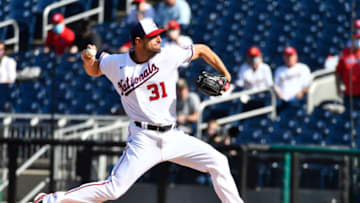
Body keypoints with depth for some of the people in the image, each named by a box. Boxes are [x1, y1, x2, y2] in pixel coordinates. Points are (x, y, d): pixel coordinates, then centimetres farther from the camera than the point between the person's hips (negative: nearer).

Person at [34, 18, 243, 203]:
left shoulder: (168, 55, -4)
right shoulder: (116, 63, -3)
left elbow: (202, 50, 8)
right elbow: (93, 71, 17)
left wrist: (226, 76, -1)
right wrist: (88, 60, -5)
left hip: (173, 136, 3)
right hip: (144, 140, -3)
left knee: (218, 162, -2)